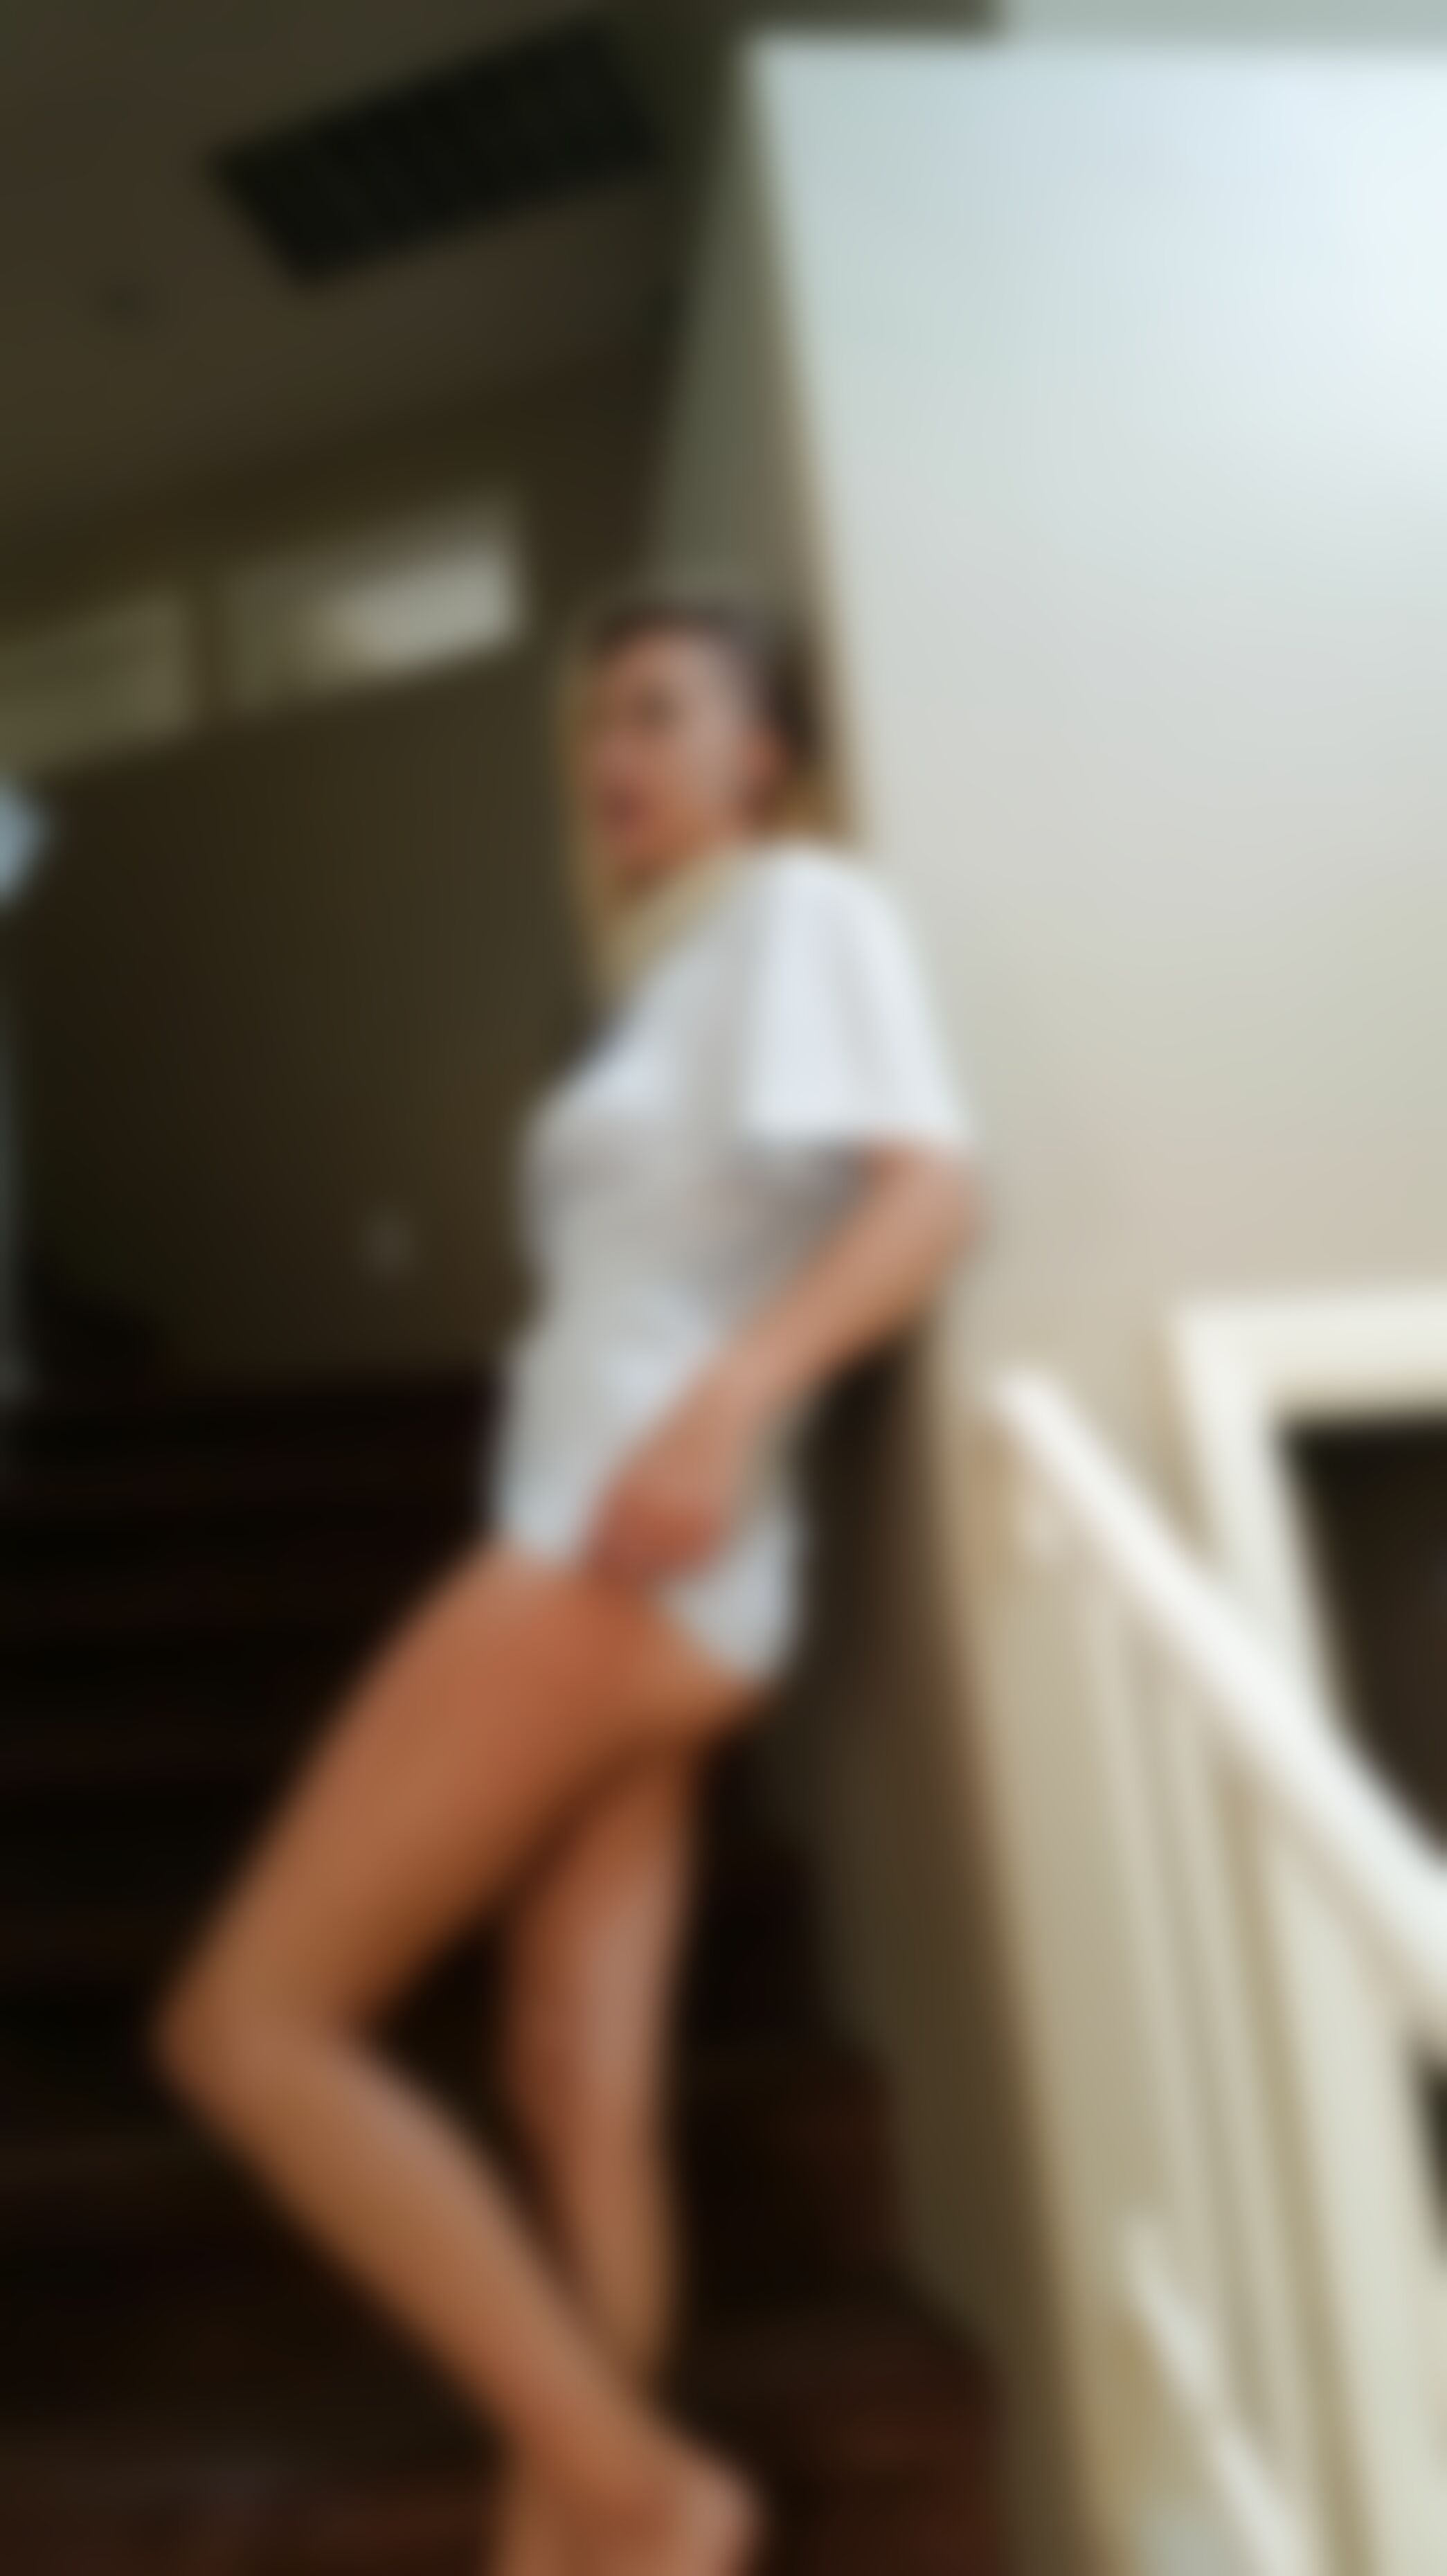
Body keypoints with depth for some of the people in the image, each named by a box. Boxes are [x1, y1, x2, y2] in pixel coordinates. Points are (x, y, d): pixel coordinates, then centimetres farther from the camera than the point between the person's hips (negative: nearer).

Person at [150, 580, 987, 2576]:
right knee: (584, 2102, 5)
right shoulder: (678, 975, 26)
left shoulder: (802, 904, 1)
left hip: (628, 1546, -9)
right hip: (603, 1554, 9)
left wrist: (732, 1397, -27)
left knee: (249, 2023, -7)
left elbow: (936, 1186, -14)